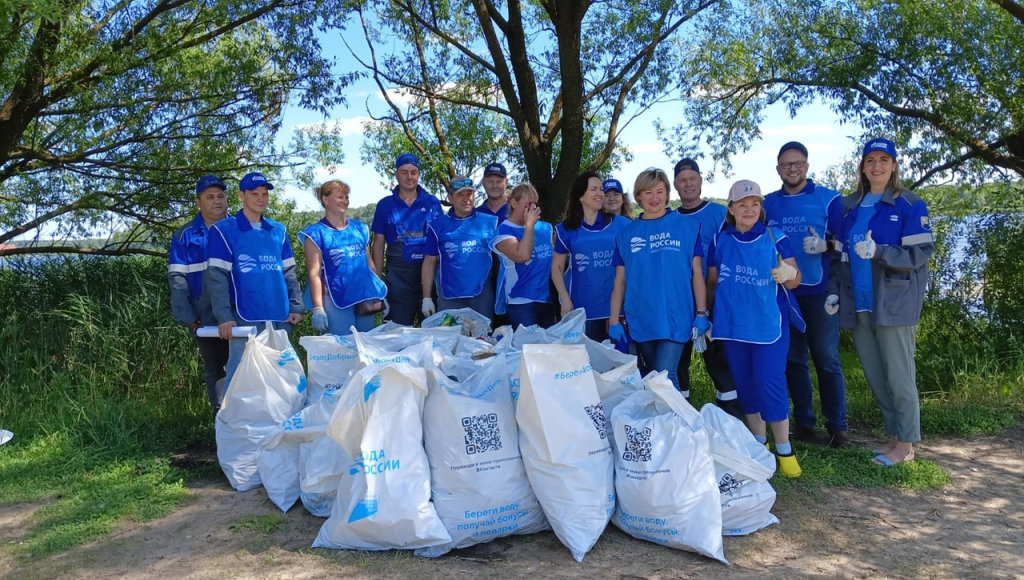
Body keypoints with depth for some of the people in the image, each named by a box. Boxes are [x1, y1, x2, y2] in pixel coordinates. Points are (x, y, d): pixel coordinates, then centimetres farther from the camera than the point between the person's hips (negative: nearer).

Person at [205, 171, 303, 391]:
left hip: (280, 318, 5)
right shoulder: (224, 230, -1)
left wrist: (296, 306, 6)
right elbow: (216, 277, -6)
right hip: (245, 319, -4)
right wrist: (224, 317, -14)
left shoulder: (278, 231, 13)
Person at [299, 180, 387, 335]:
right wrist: (318, 308, -14)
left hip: (366, 298, 5)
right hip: (336, 301, -5)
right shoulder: (316, 233, -2)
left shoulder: (360, 228, 12)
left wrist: (381, 295, 15)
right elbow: (314, 273, -7)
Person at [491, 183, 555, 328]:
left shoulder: (545, 228, 10)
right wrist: (529, 225, -14)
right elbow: (522, 256, -23)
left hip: (548, 300, 6)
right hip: (521, 302, -5)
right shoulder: (504, 230, -6)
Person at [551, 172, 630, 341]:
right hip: (582, 309, 0)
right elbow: (557, 267, 7)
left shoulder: (620, 224, 3)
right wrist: (566, 300, -3)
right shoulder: (567, 229, 4)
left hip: (616, 307, 0)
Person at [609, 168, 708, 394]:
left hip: (675, 319, -3)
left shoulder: (686, 227, 2)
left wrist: (701, 313, -3)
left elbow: (697, 273, 3)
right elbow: (620, 280, 8)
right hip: (640, 321, 3)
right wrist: (614, 321, 4)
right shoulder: (626, 233, 7)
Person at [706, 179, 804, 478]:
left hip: (769, 324, -3)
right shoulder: (720, 241, 3)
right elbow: (712, 283, 11)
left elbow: (795, 279, -4)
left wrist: (789, 275, -26)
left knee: (770, 383, -6)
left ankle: (784, 449, 8)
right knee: (746, 385, 11)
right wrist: (707, 317, 9)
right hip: (732, 326, 3)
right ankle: (759, 443, 26)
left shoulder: (775, 237, -3)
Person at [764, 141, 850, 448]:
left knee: (827, 359, 0)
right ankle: (804, 423, 19)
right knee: (793, 359, 9)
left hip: (819, 293, -3)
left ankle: (837, 427, 10)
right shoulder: (768, 204, 10)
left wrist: (825, 246, -19)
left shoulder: (829, 199, 1)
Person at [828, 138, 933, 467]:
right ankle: (894, 434, 21)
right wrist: (834, 291, 5)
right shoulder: (847, 207, 13)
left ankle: (906, 444, 8)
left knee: (898, 374, -3)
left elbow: (922, 253, -10)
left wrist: (879, 252, -24)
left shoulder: (910, 205, -3)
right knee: (874, 375, 9)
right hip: (858, 304, 5)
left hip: (893, 302, -5)